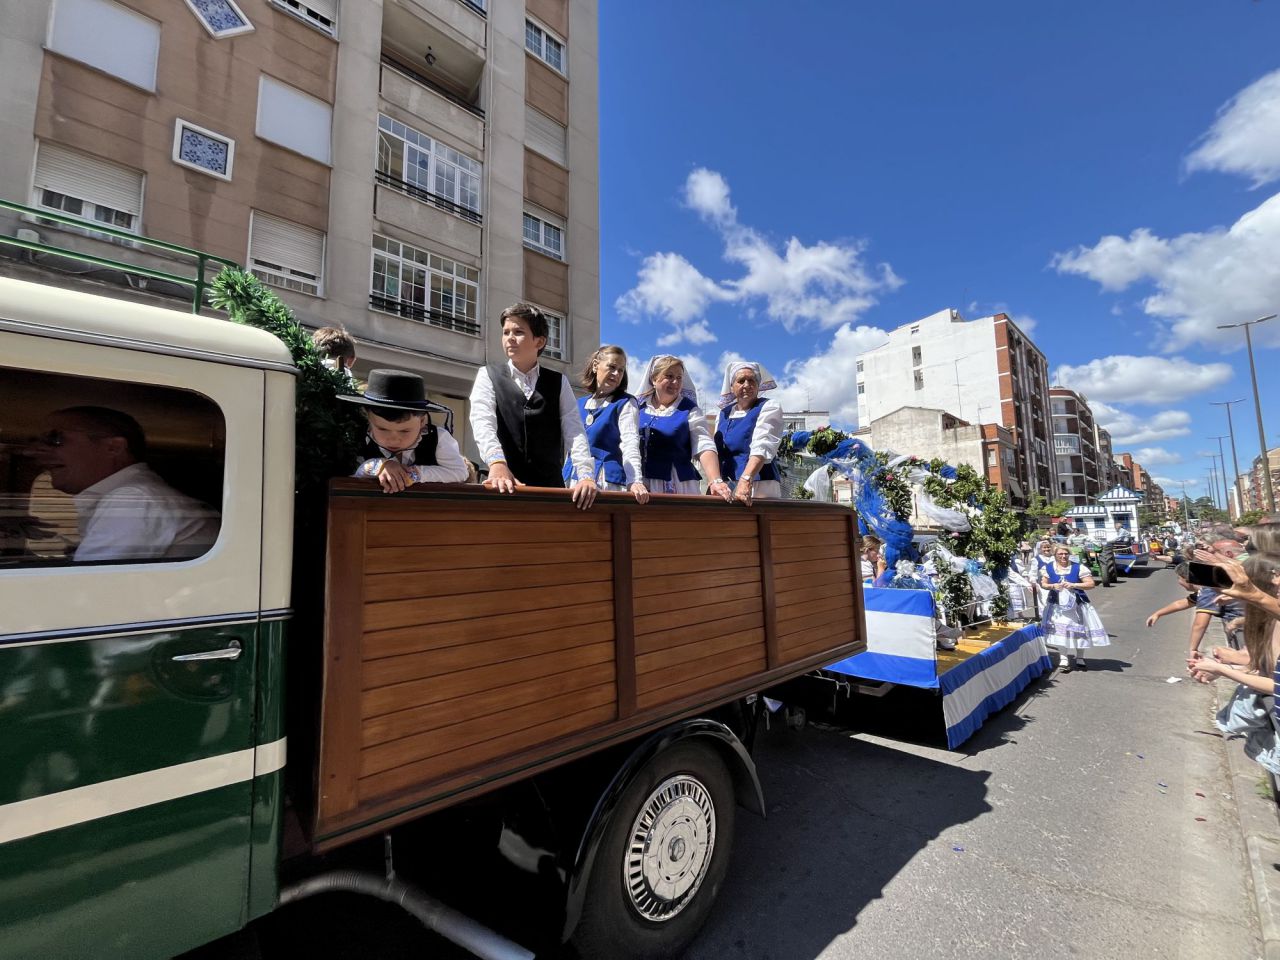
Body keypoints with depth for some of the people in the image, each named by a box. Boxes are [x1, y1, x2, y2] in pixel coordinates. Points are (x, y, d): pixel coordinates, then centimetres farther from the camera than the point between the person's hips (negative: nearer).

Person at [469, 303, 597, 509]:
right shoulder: (488, 376, 8)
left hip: (551, 488, 1)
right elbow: (483, 421, -10)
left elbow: (574, 430, -1)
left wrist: (586, 475, -18)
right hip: (505, 489, -1)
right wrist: (497, 463, -30)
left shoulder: (559, 382, 12)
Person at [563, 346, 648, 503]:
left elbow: (630, 444, -13)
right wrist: (563, 481, 14)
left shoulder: (626, 403, 2)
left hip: (609, 481, -4)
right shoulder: (579, 404, 16)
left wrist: (635, 481, -27)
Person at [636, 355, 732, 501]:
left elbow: (705, 447, -9)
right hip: (639, 483, 2)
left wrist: (716, 481, -24)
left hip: (677, 486, -2)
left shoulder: (690, 411, 2)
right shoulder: (638, 405, 9)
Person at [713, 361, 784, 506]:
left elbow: (763, 446, -18)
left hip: (758, 485, -5)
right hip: (725, 487, 5)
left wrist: (745, 480, -32)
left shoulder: (769, 407, -3)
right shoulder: (723, 413, 14)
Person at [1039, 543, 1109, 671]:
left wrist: (1073, 585, -22)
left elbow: (1091, 584, -10)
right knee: (1061, 631, -3)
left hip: (1077, 604, 0)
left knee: (1079, 630, 10)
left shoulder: (1078, 568, -8)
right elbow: (1043, 584, 5)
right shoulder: (1048, 568, -2)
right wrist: (1053, 586, -16)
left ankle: (1079, 658, 28)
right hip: (1057, 605, 0)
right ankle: (1064, 658, 5)